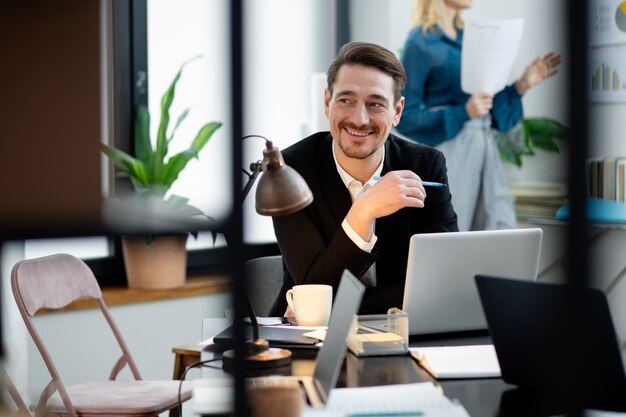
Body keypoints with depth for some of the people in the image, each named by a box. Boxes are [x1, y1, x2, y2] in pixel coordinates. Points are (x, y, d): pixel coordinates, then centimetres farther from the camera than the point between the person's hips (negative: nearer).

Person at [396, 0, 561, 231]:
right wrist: (464, 112, -20)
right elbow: (404, 118, -10)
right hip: (450, 152, -7)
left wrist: (522, 84, 4)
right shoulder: (420, 43, -7)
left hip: (485, 148, 7)